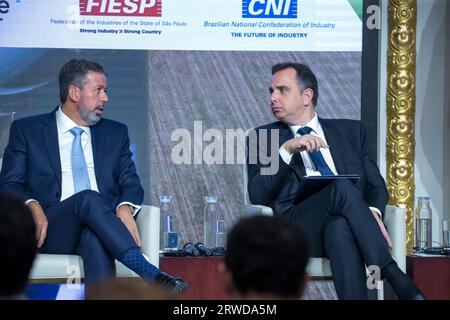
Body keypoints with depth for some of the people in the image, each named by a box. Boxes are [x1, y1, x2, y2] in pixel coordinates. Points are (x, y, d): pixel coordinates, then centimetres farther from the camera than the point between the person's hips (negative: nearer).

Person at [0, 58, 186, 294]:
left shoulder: (116, 133, 23)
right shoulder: (26, 130, 14)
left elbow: (131, 184, 15)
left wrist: (125, 208, -10)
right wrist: (32, 207, -17)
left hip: (100, 225, 2)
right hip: (50, 232, -2)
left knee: (95, 237, -37)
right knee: (89, 198, -35)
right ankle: (148, 273, -46)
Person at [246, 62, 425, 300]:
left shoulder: (350, 131, 24)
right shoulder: (263, 137, 18)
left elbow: (377, 185, 17)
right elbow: (257, 196, 3)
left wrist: (373, 212, -8)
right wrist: (287, 150, -10)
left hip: (345, 221, 2)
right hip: (296, 229, -1)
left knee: (339, 227, -38)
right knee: (341, 186, -33)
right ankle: (397, 281, -41)